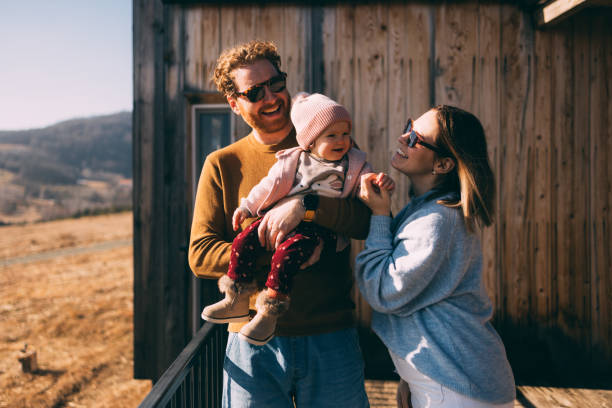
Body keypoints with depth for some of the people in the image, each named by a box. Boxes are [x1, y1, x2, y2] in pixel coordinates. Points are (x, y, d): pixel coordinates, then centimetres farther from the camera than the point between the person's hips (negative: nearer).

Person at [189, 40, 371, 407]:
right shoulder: (222, 164, 4)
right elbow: (201, 254, -3)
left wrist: (305, 205, -24)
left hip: (331, 337, 0)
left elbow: (376, 220, -9)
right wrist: (276, 264, -17)